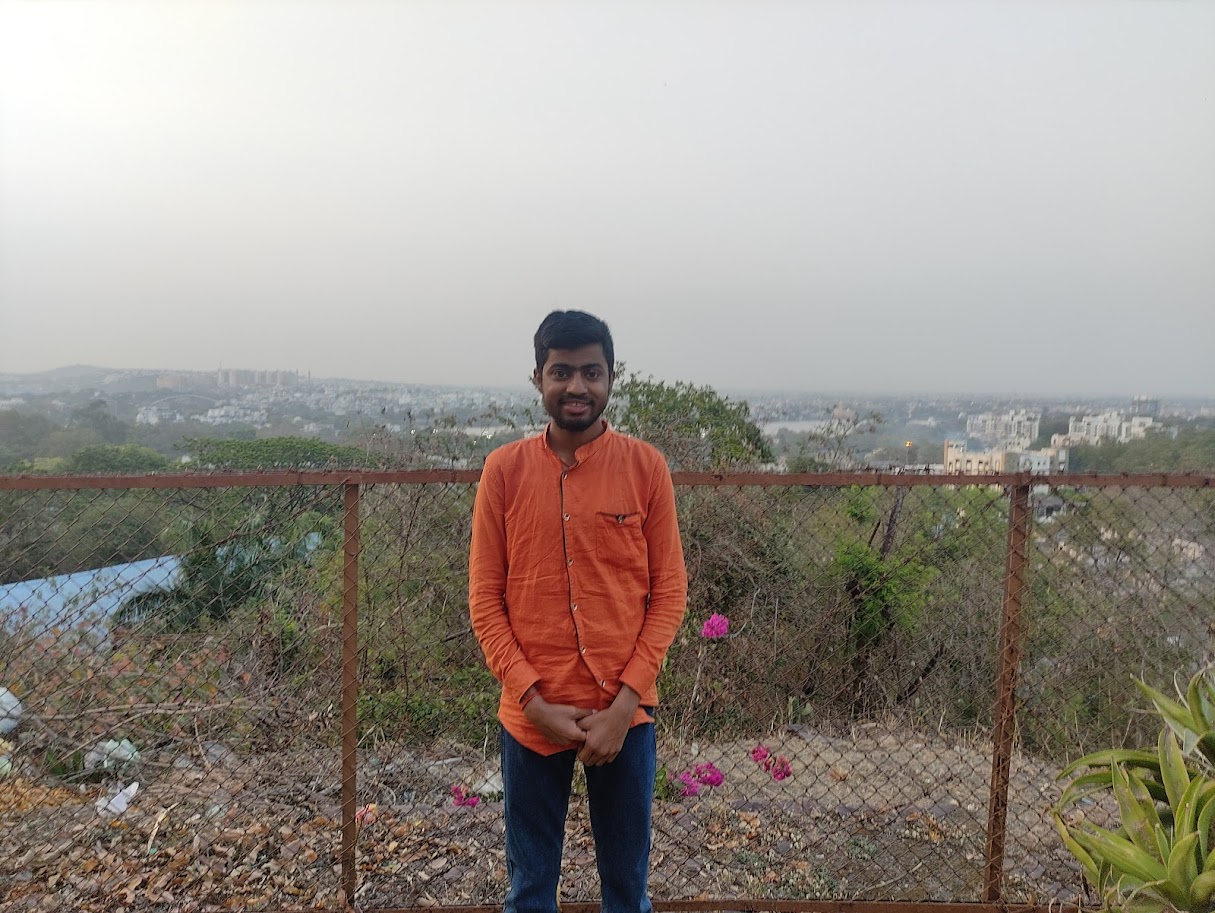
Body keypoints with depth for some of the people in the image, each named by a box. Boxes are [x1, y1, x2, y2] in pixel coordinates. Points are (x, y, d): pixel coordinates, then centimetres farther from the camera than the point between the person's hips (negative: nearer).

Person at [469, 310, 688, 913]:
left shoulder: (645, 466, -4)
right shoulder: (504, 469, -3)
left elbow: (669, 592, -3)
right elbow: (484, 598, -1)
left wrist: (623, 705, -10)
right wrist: (535, 702, -10)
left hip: (624, 714, 0)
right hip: (531, 716, 0)